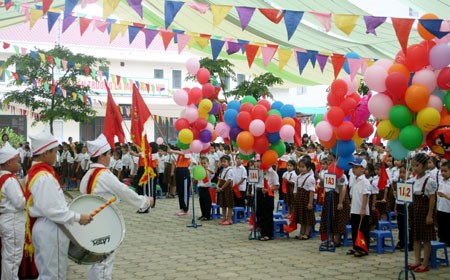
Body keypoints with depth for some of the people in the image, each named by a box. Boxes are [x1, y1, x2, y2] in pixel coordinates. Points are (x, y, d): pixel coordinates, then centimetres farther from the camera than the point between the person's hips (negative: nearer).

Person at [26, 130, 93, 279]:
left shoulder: (34, 172, 11)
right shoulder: (44, 177, -22)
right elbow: (52, 210, -24)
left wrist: (71, 214, 14)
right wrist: (78, 217, -16)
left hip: (42, 226, 10)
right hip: (50, 229, -10)